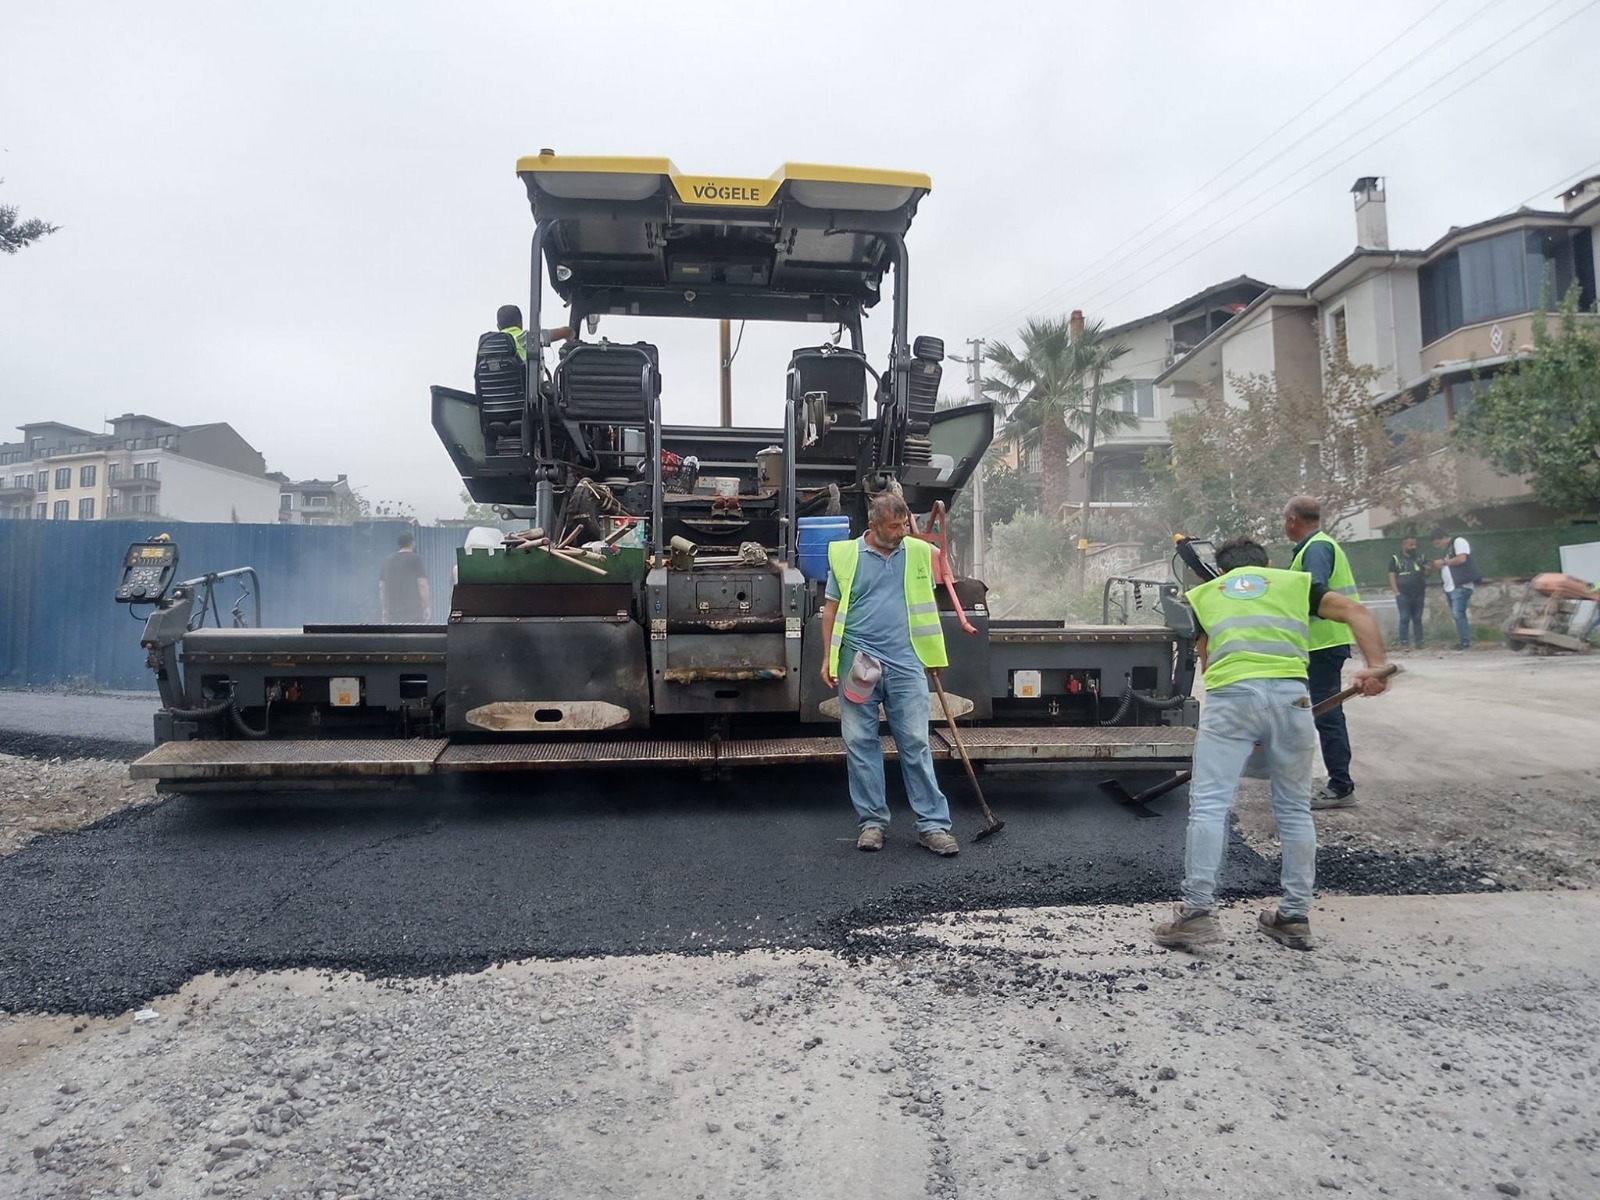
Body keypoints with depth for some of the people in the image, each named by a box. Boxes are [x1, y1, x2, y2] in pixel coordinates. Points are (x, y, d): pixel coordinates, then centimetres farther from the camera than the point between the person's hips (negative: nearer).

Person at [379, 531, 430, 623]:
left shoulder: (387, 561, 13)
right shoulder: (415, 559, -4)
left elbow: (382, 586, 12)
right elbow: (422, 584, -11)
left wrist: (385, 609, 16)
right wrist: (427, 607, -5)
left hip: (392, 611, 5)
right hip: (413, 611, -5)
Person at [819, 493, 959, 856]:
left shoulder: (918, 553, 7)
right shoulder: (846, 555, 2)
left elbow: (927, 604, 17)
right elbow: (831, 608, 6)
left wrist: (934, 655, 13)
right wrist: (828, 657, 0)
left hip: (905, 664, 1)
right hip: (859, 663, 0)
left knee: (916, 744, 2)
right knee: (861, 743, 5)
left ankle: (933, 824, 8)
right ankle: (871, 821, 17)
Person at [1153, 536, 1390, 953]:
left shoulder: (1203, 593, 27)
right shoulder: (1295, 582, 26)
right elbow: (1357, 612, 10)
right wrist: (1375, 666, 0)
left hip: (1229, 695, -1)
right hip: (1290, 694, 2)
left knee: (1209, 804, 0)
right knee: (1295, 809, 14)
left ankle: (1198, 913, -2)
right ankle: (1295, 917, 21)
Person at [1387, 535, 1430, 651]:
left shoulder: (1420, 557, 13)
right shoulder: (1396, 559, 2)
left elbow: (1426, 573, 19)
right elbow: (1392, 576, -2)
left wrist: (1428, 569, -7)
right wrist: (1396, 592, -11)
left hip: (1418, 594, 4)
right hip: (1403, 595, -4)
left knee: (1417, 619, 7)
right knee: (1404, 618, -5)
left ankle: (1418, 641, 11)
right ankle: (1402, 642, -2)